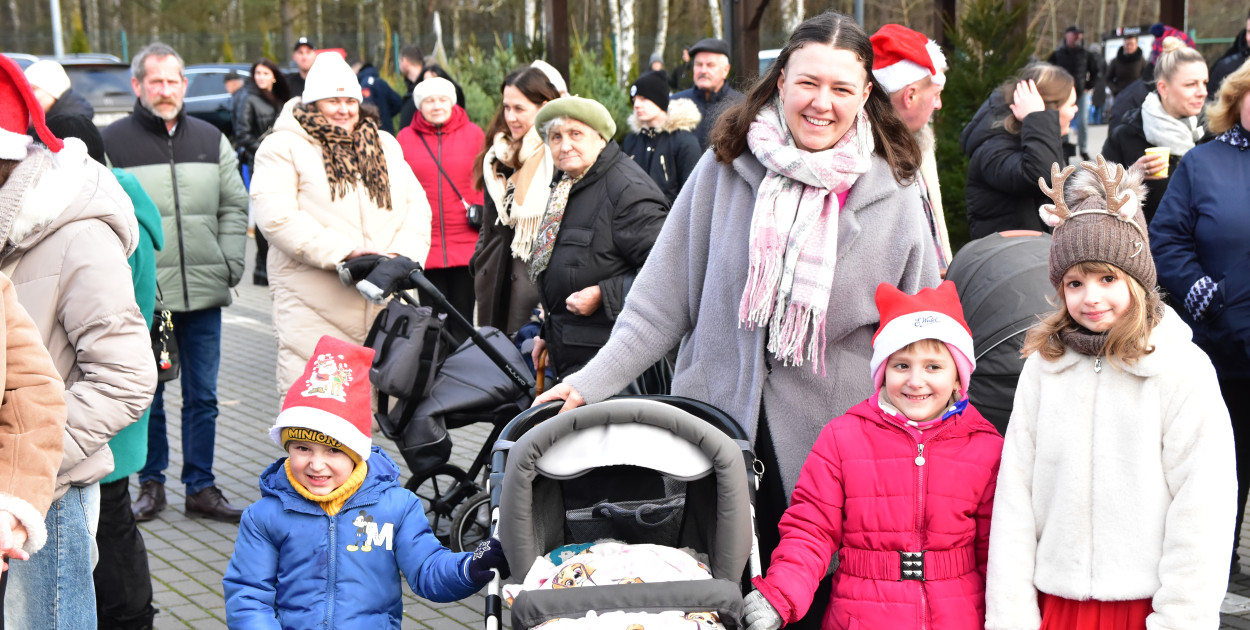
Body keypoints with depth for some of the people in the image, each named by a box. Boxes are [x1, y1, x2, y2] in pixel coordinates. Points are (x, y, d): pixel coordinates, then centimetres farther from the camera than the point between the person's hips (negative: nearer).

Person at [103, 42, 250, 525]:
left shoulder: (210, 140, 10)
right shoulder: (112, 143, -2)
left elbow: (234, 207, 15)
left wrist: (231, 263, 4)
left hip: (203, 294, 3)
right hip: (142, 296, -3)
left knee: (202, 396, 8)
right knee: (146, 396, 7)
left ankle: (200, 488, 18)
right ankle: (151, 485, 22)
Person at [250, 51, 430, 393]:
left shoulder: (386, 146, 21)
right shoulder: (283, 147, 3)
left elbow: (416, 205, 13)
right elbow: (277, 217, -10)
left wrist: (402, 254, -8)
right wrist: (344, 252, -19)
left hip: (387, 307, 5)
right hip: (314, 315, -4)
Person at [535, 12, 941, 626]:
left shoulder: (894, 200, -2)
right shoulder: (725, 168, -1)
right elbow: (662, 301, 3)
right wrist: (591, 382, -6)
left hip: (827, 440, -1)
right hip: (714, 419, 1)